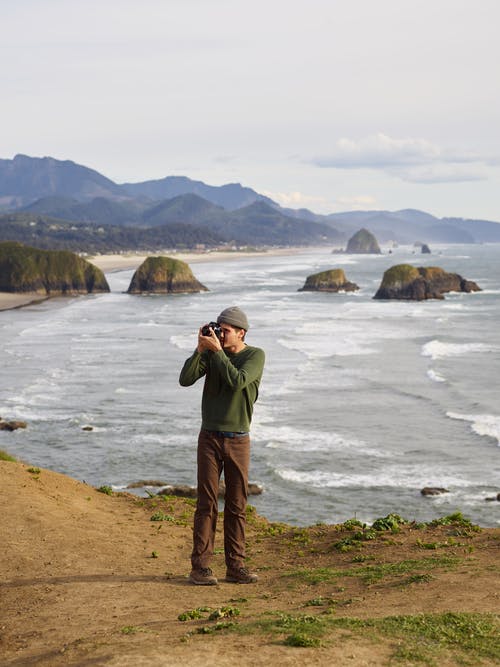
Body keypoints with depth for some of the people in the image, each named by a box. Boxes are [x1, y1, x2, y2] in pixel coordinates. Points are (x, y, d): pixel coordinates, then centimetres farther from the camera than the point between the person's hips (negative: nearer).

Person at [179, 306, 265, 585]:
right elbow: (185, 380, -10)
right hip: (210, 437, 1)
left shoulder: (256, 356, -5)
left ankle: (235, 566, 9)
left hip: (239, 440, 0)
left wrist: (217, 350, -20)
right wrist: (200, 349, -15)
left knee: (237, 505, 3)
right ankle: (201, 567, -2)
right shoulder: (211, 353, 2)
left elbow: (237, 382, -22)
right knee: (207, 503, -3)